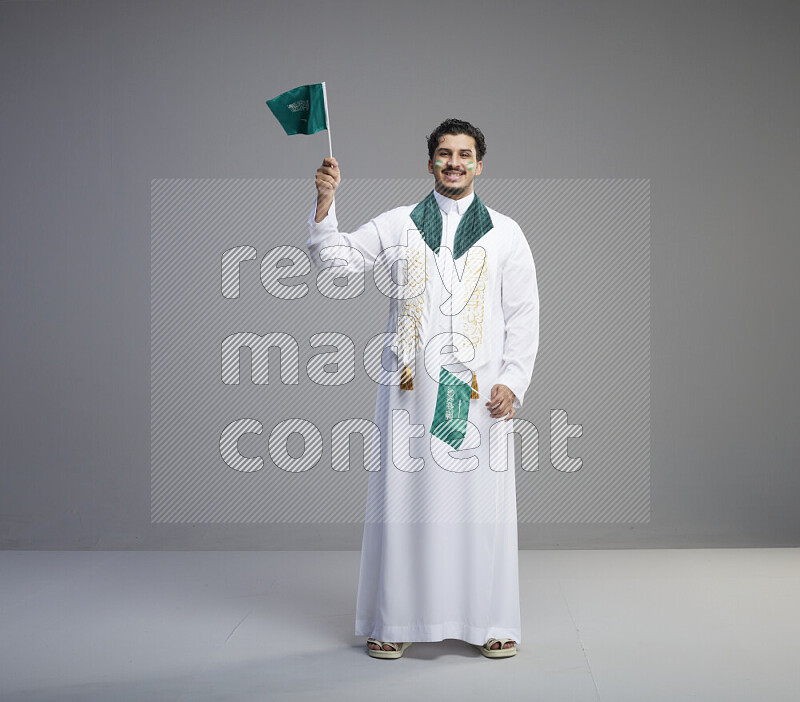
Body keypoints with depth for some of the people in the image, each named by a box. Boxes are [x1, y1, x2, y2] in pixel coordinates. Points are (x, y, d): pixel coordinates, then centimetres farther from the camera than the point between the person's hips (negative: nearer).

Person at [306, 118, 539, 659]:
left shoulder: (505, 234, 10)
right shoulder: (396, 226, 11)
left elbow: (524, 316, 7)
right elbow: (335, 258, 6)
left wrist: (512, 382, -3)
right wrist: (325, 203, -9)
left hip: (480, 390, 0)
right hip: (410, 388, 0)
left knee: (481, 503, -1)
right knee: (406, 498, 1)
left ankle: (490, 622, 12)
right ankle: (396, 621, 12)